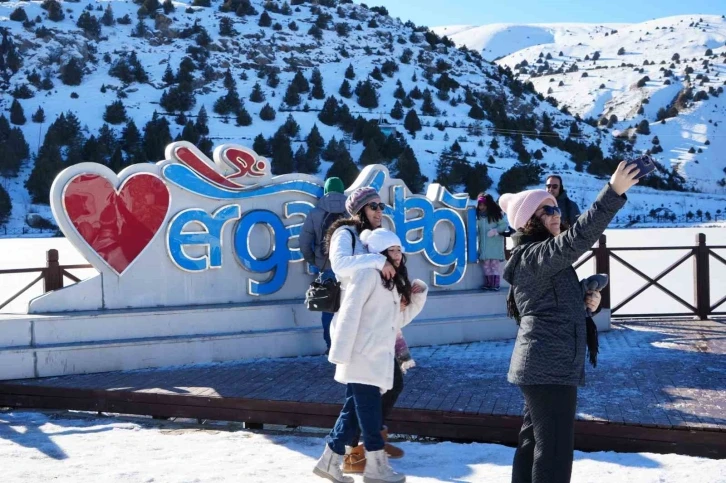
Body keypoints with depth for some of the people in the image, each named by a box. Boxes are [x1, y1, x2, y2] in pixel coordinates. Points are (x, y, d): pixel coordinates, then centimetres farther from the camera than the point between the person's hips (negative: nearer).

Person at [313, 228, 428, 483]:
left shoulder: (392, 282, 22)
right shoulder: (369, 273, -7)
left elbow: (399, 320, 23)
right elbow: (349, 312, -16)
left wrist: (418, 296, 10)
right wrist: (340, 352, -23)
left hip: (377, 358, 9)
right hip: (362, 357, -9)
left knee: (355, 410, 11)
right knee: (369, 411, -3)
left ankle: (329, 461, 17)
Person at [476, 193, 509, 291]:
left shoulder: (496, 213, -7)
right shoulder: (479, 215, 7)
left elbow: (504, 225, -8)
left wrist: (495, 230, -20)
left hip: (495, 244, -5)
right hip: (484, 244, 5)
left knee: (494, 264, -4)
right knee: (485, 264, 4)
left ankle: (495, 284, -3)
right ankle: (488, 283, 9)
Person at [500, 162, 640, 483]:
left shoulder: (542, 260, 19)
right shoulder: (535, 255, -14)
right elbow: (577, 239, -31)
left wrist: (585, 302, 4)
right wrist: (614, 192, -37)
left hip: (543, 365, 11)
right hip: (549, 367, -11)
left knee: (535, 441, 15)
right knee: (555, 451, -9)